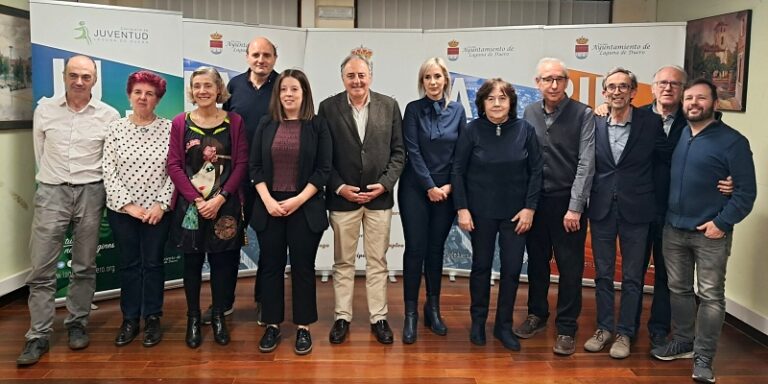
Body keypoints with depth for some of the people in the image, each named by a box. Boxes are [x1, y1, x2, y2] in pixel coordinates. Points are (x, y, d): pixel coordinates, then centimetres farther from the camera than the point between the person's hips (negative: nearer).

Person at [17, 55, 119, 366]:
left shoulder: (109, 115, 0)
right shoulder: (44, 111, 4)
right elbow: (40, 153, 14)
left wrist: (95, 186, 7)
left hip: (91, 193, 0)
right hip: (51, 192, 1)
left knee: (84, 266, 8)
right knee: (42, 268, -1)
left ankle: (77, 324, 22)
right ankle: (39, 335, 7)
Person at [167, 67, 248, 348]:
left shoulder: (234, 122, 1)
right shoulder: (180, 123, 2)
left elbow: (241, 164, -2)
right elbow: (174, 165, -2)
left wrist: (220, 198, -13)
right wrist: (197, 199, -11)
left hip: (224, 205, 0)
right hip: (189, 205, 0)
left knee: (222, 261, 5)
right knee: (192, 262, 8)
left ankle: (218, 317, 22)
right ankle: (193, 318, 21)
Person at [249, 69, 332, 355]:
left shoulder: (318, 126, 0)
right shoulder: (266, 125, 7)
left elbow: (323, 170, -4)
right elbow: (255, 167, 4)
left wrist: (298, 200, -13)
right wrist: (268, 200, -9)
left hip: (305, 208, -2)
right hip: (269, 207, 2)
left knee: (303, 267, 5)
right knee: (271, 266, 8)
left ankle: (303, 327, 16)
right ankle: (272, 325, 20)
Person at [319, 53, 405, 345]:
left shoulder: (389, 106, 1)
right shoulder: (328, 107, -2)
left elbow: (398, 151, 2)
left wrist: (385, 184, -9)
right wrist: (339, 187, -10)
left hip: (379, 196, 1)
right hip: (342, 196, -1)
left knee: (377, 261, 10)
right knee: (343, 262, 10)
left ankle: (378, 317, 21)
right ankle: (342, 317, 22)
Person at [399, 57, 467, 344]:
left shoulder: (457, 110, 4)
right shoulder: (413, 109, -2)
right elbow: (412, 151, -7)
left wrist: (449, 185, -4)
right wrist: (430, 186, -10)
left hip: (446, 189, 2)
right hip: (415, 188, -2)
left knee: (436, 249, 9)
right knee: (415, 249, -3)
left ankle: (433, 308, 20)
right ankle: (411, 313, 4)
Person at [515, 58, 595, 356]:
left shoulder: (583, 114, -7)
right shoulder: (529, 113, 5)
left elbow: (586, 163, -10)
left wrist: (575, 207, -14)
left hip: (567, 201, -3)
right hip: (535, 199, 4)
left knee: (570, 267, 3)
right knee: (536, 261, 14)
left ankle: (566, 328, 15)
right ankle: (537, 315, 31)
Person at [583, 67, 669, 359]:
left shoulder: (650, 122, -6)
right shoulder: (594, 124, 0)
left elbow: (667, 159, 2)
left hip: (635, 210, -2)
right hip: (602, 209, 2)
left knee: (632, 276, 9)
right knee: (602, 274, 12)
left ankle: (624, 332, 23)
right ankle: (604, 327, 27)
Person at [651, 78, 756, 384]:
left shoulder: (732, 141, -8)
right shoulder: (676, 134, 7)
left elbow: (746, 191, -9)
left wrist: (722, 223, -15)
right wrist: (665, 215, 7)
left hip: (710, 233, -5)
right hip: (673, 229, 5)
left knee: (711, 296, 2)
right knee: (678, 289, 14)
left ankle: (703, 359, 10)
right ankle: (682, 342, 29)